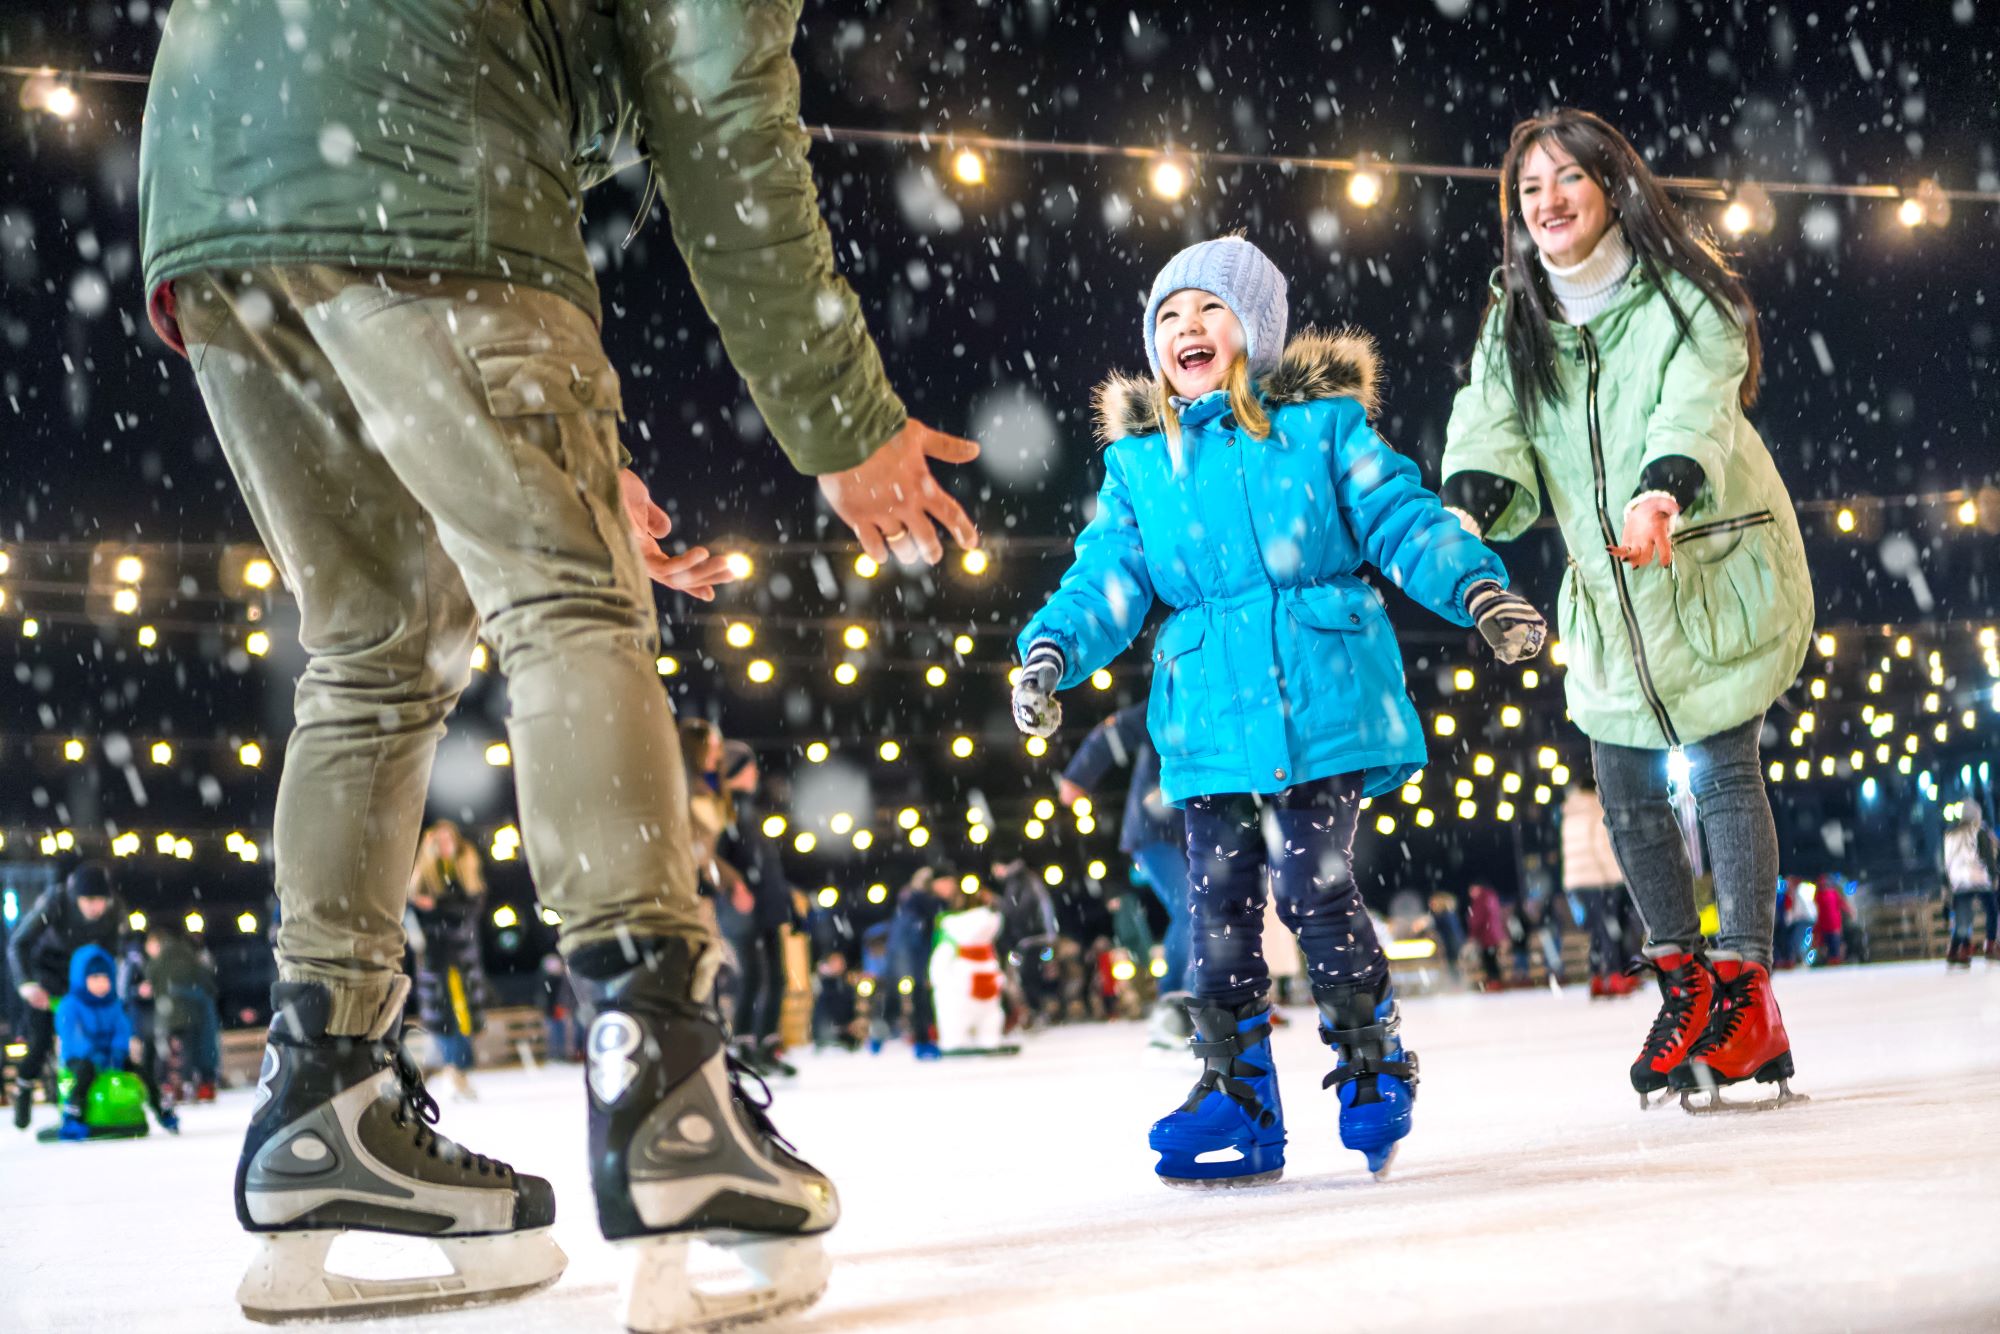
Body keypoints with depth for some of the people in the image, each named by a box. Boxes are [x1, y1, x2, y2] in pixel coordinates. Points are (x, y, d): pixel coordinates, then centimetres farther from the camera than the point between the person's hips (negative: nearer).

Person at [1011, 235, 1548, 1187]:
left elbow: (1401, 519, 1)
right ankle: (1235, 1091, 14)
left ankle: (1373, 1059, 15)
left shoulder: (1322, 424, 4)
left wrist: (1478, 589, -13)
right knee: (1219, 903, 2)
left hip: (1323, 704, -3)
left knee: (1313, 888, -7)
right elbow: (1108, 580, 8)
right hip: (1210, 723, 3)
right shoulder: (1138, 461, 12)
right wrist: (1052, 648, -8)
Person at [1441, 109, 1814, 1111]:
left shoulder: (1683, 296, -9)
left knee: (1723, 772, -9)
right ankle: (1683, 987, 19)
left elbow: (1696, 404, -27)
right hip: (1607, 590, 5)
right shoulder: (1513, 323, 5)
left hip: (1719, 564, -5)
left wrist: (1663, 491, -48)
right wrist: (1470, 505, -33)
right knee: (1623, 793, 4)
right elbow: (1491, 425, -11)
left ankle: (1745, 994, -1)